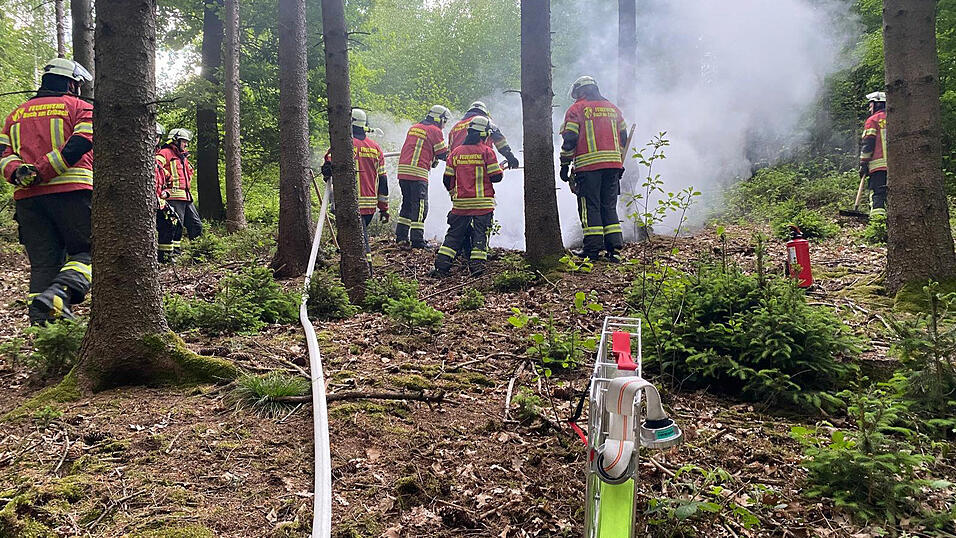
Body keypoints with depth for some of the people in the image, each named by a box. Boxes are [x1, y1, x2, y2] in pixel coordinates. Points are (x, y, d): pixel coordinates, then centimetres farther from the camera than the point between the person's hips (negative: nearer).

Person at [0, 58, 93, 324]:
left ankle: (41, 324, 0)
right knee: (87, 252, 1)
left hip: (27, 197, 5)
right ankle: (58, 296, -25)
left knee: (43, 264, 7)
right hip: (72, 192, -5)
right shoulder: (80, 107, 8)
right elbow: (81, 142, -11)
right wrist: (43, 172, -14)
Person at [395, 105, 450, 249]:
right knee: (420, 206, -4)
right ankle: (417, 239, -6)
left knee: (407, 203, 15)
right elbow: (444, 154, -1)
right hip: (418, 172, -8)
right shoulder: (434, 131, -3)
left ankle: (401, 236, 16)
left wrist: (431, 159, 23)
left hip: (402, 170, 8)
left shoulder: (414, 128, 21)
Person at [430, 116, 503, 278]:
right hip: (483, 203, -3)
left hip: (460, 203, 3)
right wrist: (501, 170, 16)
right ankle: (477, 265, -2)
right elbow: (496, 177, -6)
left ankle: (441, 266, 4)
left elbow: (447, 179, 9)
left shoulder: (456, 152, 7)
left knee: (454, 234, 9)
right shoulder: (487, 151, -5)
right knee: (480, 234, 5)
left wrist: (453, 192, 27)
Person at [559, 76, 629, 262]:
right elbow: (623, 137, 19)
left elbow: (569, 139, -5)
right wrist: (619, 163, 25)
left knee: (590, 206, 0)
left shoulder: (576, 109, 2)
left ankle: (593, 249, -2)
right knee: (609, 206, 10)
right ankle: (614, 248, 6)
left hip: (588, 165, -5)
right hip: (613, 164, 5)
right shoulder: (612, 108, 18)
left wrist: (564, 165, -1)